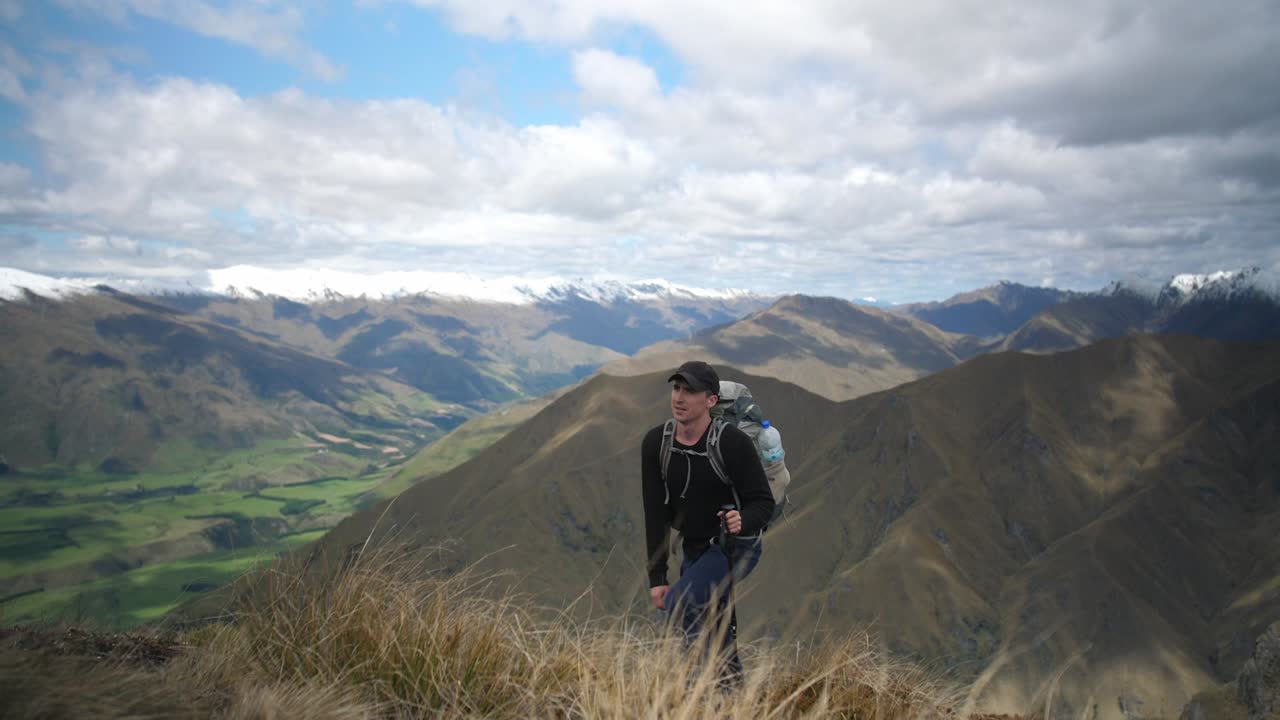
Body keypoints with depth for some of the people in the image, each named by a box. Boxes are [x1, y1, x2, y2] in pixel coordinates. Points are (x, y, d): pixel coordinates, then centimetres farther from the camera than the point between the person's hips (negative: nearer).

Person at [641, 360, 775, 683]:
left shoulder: (733, 443, -23)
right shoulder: (655, 444, -9)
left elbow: (764, 502, -17)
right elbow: (655, 514, -8)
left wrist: (743, 521, -41)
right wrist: (656, 577, -10)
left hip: (735, 547, -6)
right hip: (694, 548, 6)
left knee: (679, 604, -23)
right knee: (709, 620, 15)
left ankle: (726, 671, -4)